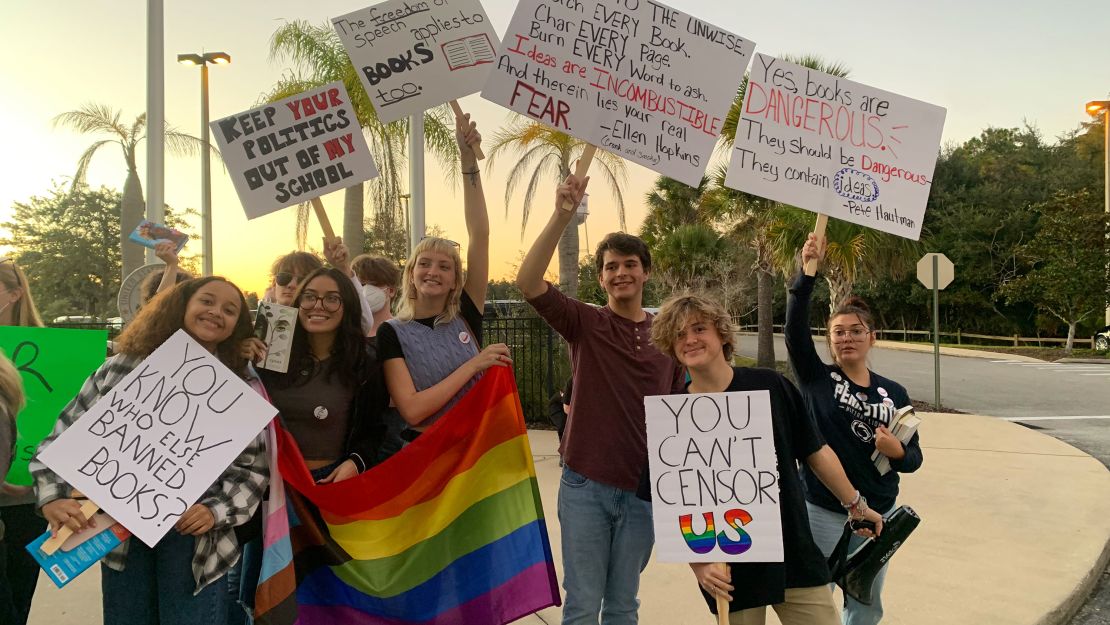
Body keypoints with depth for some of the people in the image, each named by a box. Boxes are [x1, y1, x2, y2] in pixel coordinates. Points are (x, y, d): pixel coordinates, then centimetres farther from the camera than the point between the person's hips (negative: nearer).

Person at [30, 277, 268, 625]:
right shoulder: (124, 367, 1)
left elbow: (253, 467, -1)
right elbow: (65, 437, 3)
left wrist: (216, 510, -16)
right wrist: (53, 498, -10)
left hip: (195, 535, -1)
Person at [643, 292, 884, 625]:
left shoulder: (770, 386, -3)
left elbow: (815, 452, 7)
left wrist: (855, 504, 14)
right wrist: (698, 563, -14)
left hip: (796, 556, 2)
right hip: (729, 571, -1)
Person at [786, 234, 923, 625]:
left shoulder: (894, 393, 3)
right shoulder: (815, 378, -5)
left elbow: (913, 458, 7)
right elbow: (795, 327, -21)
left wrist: (898, 452, -16)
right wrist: (808, 271, -30)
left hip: (878, 513, 3)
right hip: (822, 512, -3)